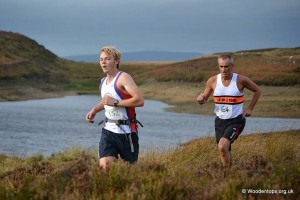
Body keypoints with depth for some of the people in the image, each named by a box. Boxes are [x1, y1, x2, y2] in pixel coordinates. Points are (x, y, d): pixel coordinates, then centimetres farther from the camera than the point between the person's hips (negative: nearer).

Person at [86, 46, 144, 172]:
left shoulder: (123, 78, -12)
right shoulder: (103, 82, 13)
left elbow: (140, 100, -24)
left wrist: (115, 102, -22)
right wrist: (95, 110, 17)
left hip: (125, 130, -6)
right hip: (108, 129, 6)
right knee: (104, 166, -12)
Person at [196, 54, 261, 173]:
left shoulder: (240, 80, -9)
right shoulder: (212, 81, -2)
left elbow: (257, 91, 8)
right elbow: (204, 100, 9)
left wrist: (250, 108, 1)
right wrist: (200, 99, -15)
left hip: (236, 120, -4)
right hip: (220, 120, 4)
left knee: (222, 147, -23)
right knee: (225, 152, 8)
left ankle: (227, 173, -11)